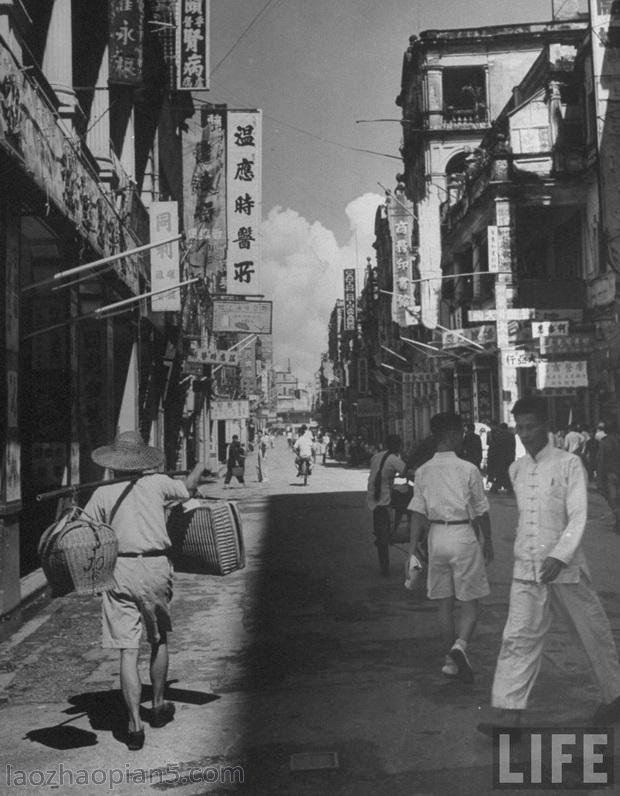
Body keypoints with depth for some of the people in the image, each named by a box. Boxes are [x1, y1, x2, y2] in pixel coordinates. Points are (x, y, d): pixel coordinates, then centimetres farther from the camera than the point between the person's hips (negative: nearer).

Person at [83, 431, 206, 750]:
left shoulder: (103, 494, 3)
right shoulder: (156, 483, 4)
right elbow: (186, 490, 24)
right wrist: (199, 467, 43)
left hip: (119, 571, -1)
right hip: (155, 567, 1)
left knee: (128, 650, -1)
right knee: (159, 639, 21)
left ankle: (135, 723, -7)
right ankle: (158, 705, 33)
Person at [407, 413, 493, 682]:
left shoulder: (423, 471, 1)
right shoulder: (468, 469, -9)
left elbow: (417, 513, 0)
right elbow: (481, 511, -2)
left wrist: (413, 549, 3)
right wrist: (488, 541, 10)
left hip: (436, 536, 4)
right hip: (463, 535, -4)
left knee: (444, 604, 13)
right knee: (470, 601, 5)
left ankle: (451, 660, 20)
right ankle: (460, 644, -18)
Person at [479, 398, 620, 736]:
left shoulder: (569, 464, -7)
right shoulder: (517, 469, 9)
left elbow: (578, 516, -14)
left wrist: (559, 556, -24)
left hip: (565, 568, -4)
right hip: (525, 569, 4)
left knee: (593, 633, 12)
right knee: (518, 638, -6)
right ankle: (509, 713, -8)